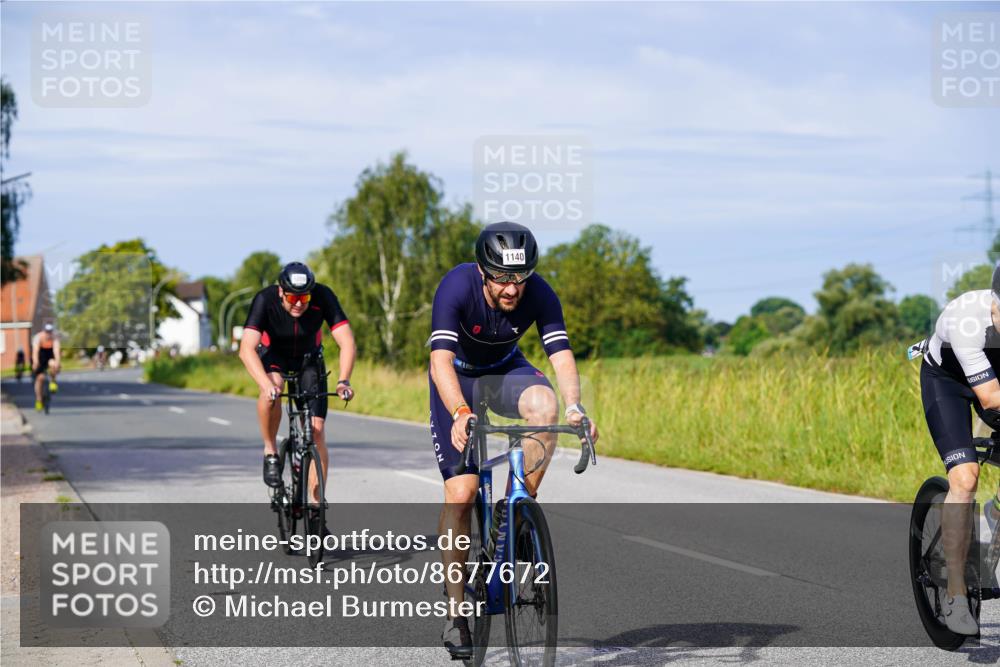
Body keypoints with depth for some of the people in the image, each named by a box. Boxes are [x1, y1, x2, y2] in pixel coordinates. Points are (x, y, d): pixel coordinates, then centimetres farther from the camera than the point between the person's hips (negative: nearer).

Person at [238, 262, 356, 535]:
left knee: (316, 429, -11)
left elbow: (347, 341, -33)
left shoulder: (323, 297, -29)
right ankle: (270, 452, -12)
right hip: (272, 355, -1)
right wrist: (267, 385, -56)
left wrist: (343, 381, -49)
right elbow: (246, 348, -41)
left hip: (308, 358, 1)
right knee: (272, 390, -37)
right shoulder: (265, 300, -32)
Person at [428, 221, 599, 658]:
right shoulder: (457, 287, -32)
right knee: (461, 492, -11)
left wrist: (574, 406, -49)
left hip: (504, 371, 2)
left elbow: (561, 355, -30)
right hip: (458, 377, -2)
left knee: (544, 403, -34)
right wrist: (460, 414, -57)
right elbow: (441, 359, -41)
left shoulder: (539, 295, -24)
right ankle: (456, 612, -3)